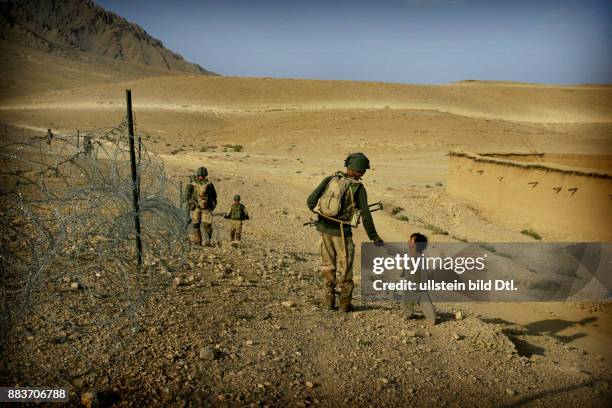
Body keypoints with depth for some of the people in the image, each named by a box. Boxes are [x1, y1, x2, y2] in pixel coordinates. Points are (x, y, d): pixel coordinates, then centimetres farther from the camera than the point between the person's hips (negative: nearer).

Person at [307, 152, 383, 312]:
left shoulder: (330, 179, 0)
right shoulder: (358, 188, -9)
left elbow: (310, 201, -2)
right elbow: (366, 216, -9)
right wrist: (374, 237, 0)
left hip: (324, 228, 4)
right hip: (341, 231, -4)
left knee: (328, 264, 18)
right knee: (344, 266, 11)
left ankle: (329, 300, 23)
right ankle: (345, 303, 18)